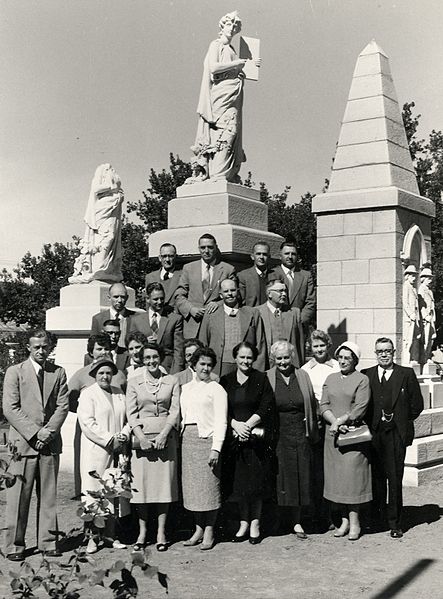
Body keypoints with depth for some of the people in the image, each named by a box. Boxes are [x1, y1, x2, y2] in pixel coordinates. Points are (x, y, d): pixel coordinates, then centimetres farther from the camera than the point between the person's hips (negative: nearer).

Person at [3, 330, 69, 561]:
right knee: (18, 496, 1)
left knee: (49, 495, 6)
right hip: (23, 442, -2)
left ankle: (48, 541, 15)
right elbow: (10, 409, -5)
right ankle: (14, 545, 9)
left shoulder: (58, 373, 11)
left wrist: (49, 431, -9)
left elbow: (63, 406, 5)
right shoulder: (15, 372, 3)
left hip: (50, 443, 2)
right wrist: (34, 432, -12)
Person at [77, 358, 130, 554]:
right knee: (94, 492, -5)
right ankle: (93, 537, 2)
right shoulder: (88, 394, -1)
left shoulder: (119, 393, 16)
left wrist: (124, 435, -4)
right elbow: (87, 423, -11)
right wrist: (110, 440, -14)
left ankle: (111, 535, 11)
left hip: (117, 452, 5)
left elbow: (127, 418, 16)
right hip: (95, 451, -5)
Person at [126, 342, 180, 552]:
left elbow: (175, 411, 1)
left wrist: (163, 434, -12)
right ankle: (142, 531, 9)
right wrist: (140, 437, -11)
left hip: (165, 437, 0)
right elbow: (131, 413, 1)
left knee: (164, 482, 0)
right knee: (141, 483, 0)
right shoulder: (134, 382, 6)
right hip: (141, 436, 0)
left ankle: (161, 532, 8)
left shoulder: (172, 382, 6)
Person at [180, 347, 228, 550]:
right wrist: (181, 436, 4)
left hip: (207, 438, -5)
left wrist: (216, 448, -14)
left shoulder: (216, 389, 0)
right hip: (188, 438, 5)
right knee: (191, 485, 5)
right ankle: (198, 528, 15)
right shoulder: (185, 388, 16)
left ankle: (209, 531, 4)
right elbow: (181, 416, 16)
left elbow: (221, 421, -5)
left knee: (208, 485, -4)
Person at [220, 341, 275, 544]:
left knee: (256, 480, -3)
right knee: (239, 480, 3)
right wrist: (236, 425, -11)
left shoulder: (261, 379, 3)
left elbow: (267, 407, -4)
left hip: (256, 436, -2)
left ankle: (255, 524, 5)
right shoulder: (226, 381, 9)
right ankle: (244, 523, 12)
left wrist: (248, 424, -12)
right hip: (234, 436, 2)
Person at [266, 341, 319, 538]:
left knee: (299, 477, 4)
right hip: (278, 436, -2)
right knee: (280, 478, 2)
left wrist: (313, 433, 7)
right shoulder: (267, 379, 1)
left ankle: (297, 522, 12)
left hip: (300, 435, 2)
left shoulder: (303, 376, 7)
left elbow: (312, 406, 10)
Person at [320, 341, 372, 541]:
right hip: (333, 434, 4)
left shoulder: (362, 380, -1)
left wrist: (339, 421, -13)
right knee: (337, 477, 5)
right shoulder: (330, 379, 13)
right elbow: (324, 405, 5)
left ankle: (354, 522, 1)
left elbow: (359, 410, -9)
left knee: (352, 474, -5)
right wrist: (334, 422, -11)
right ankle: (344, 520, 12)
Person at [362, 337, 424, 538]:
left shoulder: (407, 374, 4)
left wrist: (402, 422, 4)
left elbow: (417, 404, 6)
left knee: (395, 479, -1)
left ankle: (394, 523, 6)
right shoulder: (366, 375, 8)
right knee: (376, 478, 8)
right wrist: (369, 424, 1)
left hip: (396, 433, -2)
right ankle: (377, 517, 22)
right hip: (373, 433, 2)